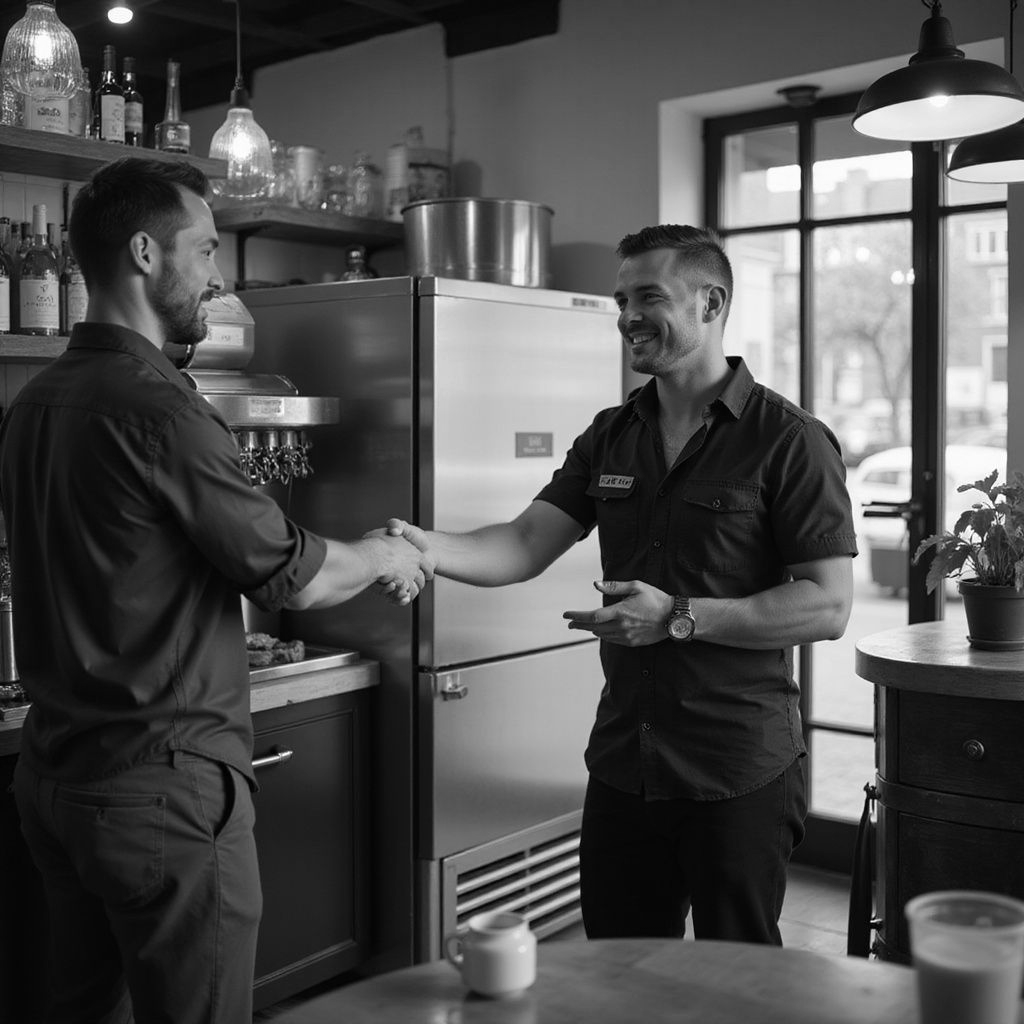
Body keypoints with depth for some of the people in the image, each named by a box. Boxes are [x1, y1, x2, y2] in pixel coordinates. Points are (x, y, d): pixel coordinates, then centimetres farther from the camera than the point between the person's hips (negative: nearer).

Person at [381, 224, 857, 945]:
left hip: (739, 776, -5)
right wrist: (427, 547, -20)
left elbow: (828, 607, -14)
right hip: (622, 762, 5)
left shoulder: (789, 440, -9)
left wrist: (679, 616, -20)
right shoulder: (610, 438, 8)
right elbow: (526, 546, -2)